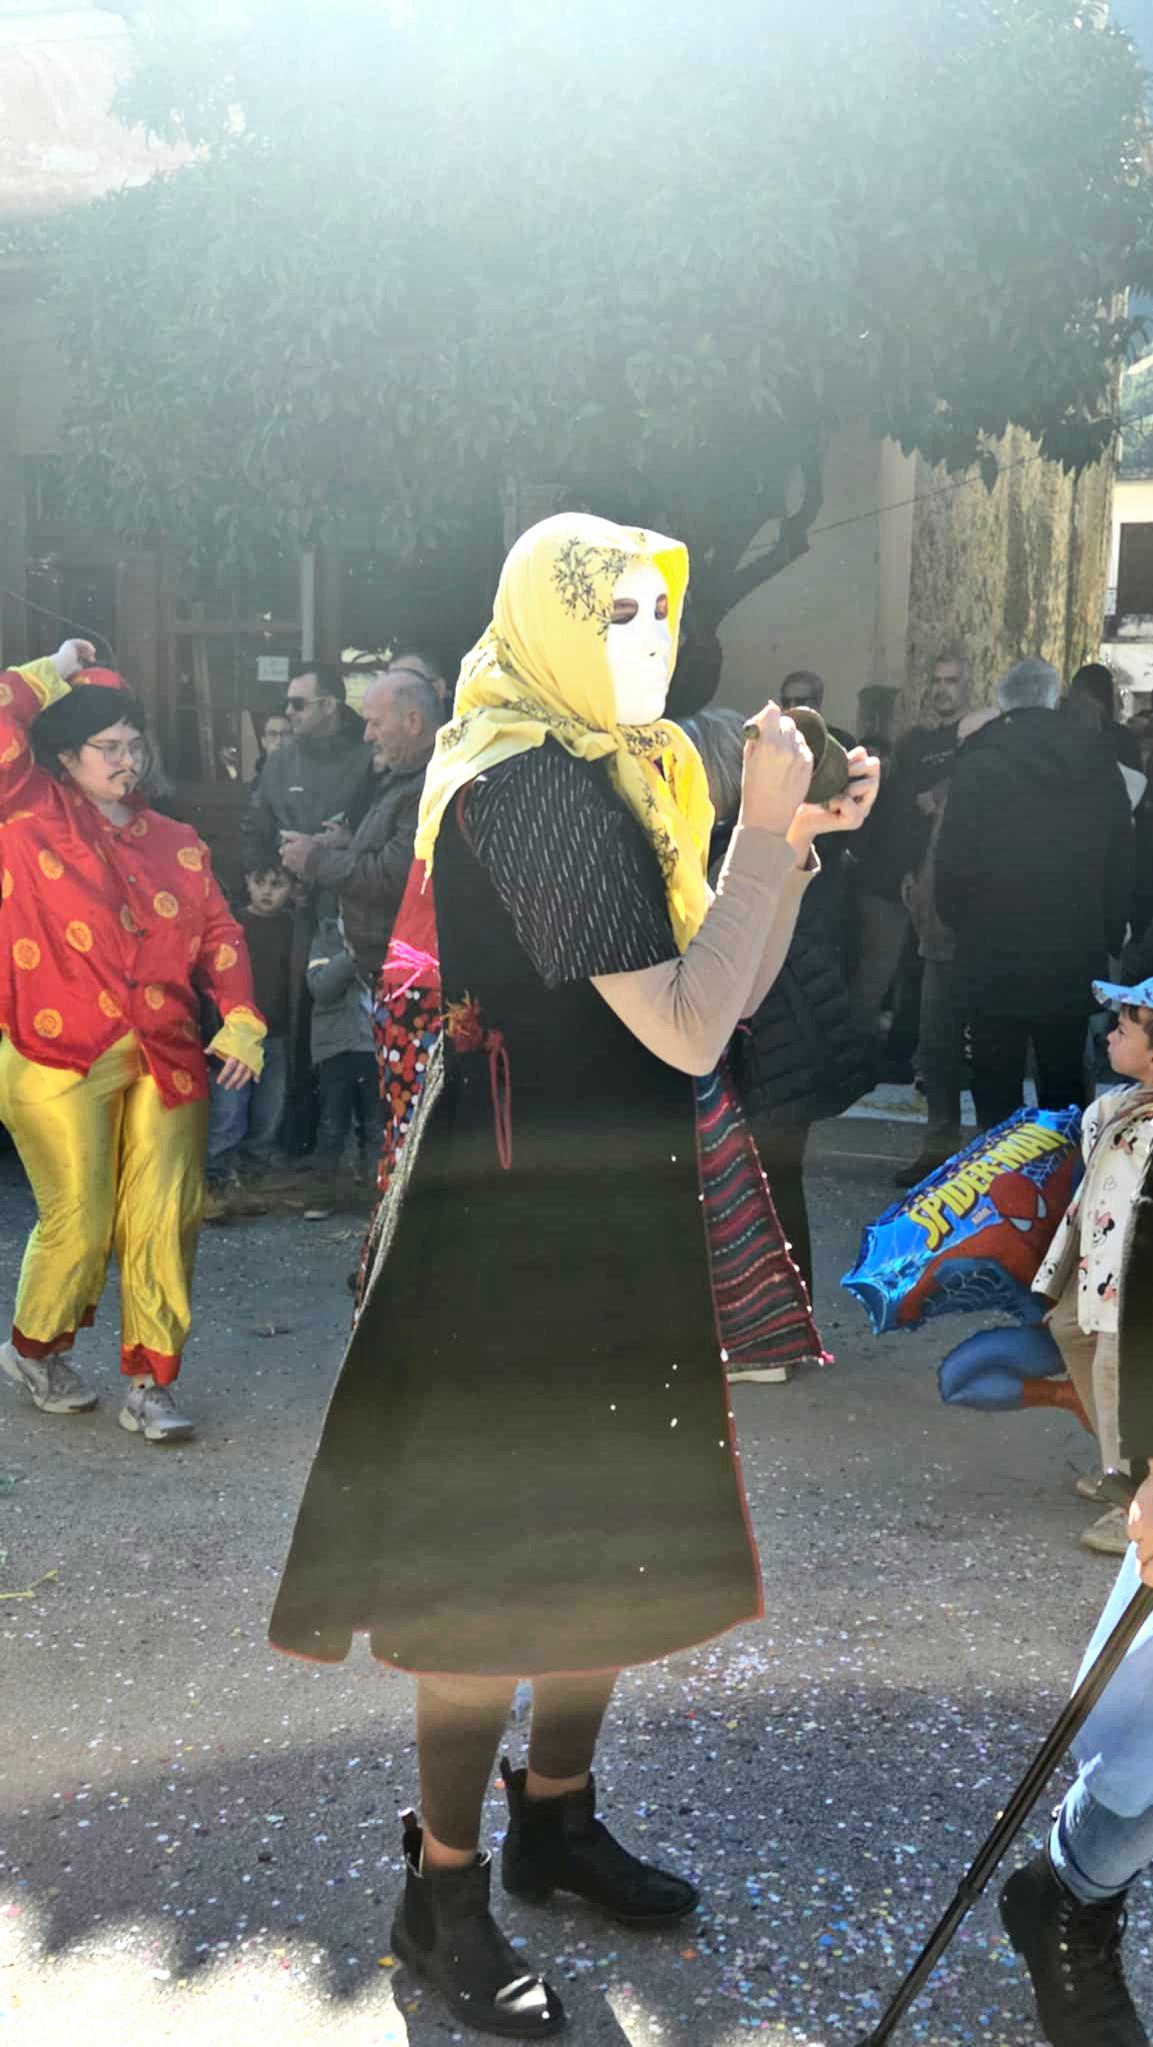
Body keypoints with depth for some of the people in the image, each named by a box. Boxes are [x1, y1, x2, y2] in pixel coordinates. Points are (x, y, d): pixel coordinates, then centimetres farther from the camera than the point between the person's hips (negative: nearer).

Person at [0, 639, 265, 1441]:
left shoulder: (177, 843, 14)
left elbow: (219, 934, 9)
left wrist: (242, 1020, -5)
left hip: (166, 1060, 4)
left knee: (162, 1219, 0)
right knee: (80, 1222, -1)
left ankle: (151, 1383, 13)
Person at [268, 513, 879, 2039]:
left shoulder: (620, 778, 11)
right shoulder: (530, 788, -19)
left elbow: (724, 996, 11)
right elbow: (689, 1031, -24)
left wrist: (795, 840, 1)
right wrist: (760, 827, -18)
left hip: (612, 1209, 9)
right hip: (521, 1215, -9)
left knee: (611, 1528, 19)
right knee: (501, 1553, 3)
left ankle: (557, 1815, 39)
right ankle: (443, 1889, 24)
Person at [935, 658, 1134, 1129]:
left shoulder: (979, 763, -10)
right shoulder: (1098, 761, 2)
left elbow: (954, 861, -12)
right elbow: (1121, 860, 4)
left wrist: (959, 922, 5)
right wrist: (1109, 938, 12)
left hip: (996, 956, -3)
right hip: (1075, 955, 4)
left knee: (997, 1090, 7)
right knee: (1065, 1087, 15)